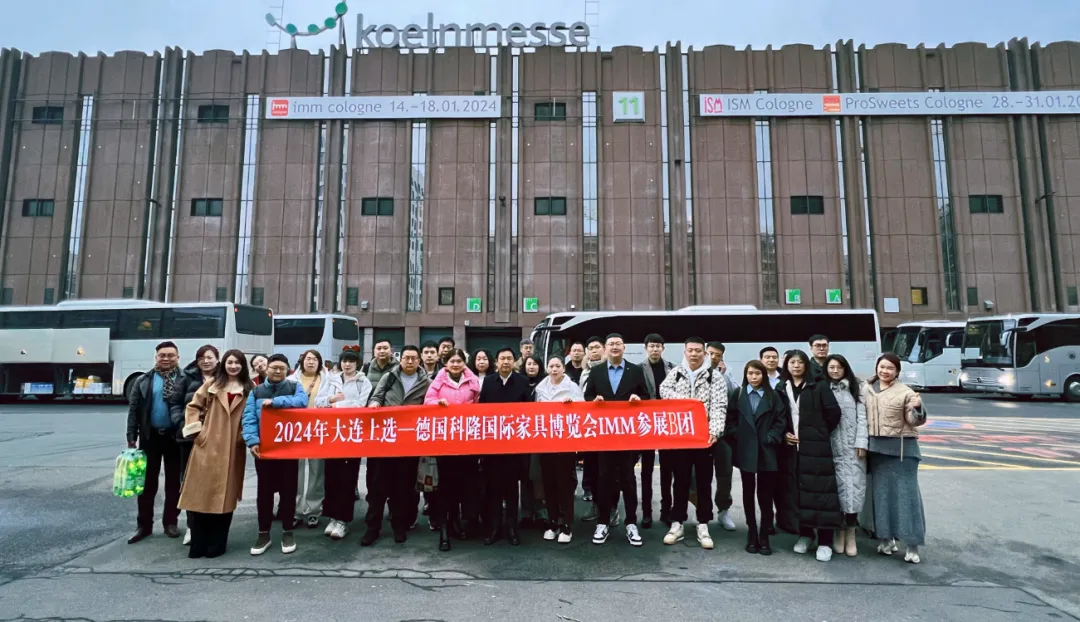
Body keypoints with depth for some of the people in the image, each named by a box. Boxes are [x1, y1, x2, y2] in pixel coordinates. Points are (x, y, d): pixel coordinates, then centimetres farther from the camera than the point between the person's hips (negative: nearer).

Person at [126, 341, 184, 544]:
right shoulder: (144, 381, 3)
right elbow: (133, 409, 2)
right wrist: (131, 437, -4)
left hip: (175, 436, -1)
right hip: (151, 436, 1)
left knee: (174, 482, 9)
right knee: (147, 482, 9)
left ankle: (170, 522, 22)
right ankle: (144, 525, 19)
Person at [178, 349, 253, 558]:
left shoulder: (249, 389, 5)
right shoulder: (212, 384, 7)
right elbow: (193, 407, 8)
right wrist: (197, 429, -1)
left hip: (232, 449, 0)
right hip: (207, 446, 1)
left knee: (225, 494, 5)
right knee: (201, 493, 3)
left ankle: (217, 543, 16)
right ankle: (198, 543, 14)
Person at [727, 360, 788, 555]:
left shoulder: (772, 396, 4)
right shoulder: (738, 395, 5)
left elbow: (781, 420, 0)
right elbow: (731, 418, 4)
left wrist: (771, 438, -10)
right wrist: (736, 436, -7)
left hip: (766, 451, -1)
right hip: (745, 450, 1)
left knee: (765, 495, 3)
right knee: (748, 493, 8)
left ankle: (764, 537, 12)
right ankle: (752, 536, 16)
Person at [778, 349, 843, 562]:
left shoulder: (819, 387, -1)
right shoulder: (781, 390, 9)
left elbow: (834, 412, -4)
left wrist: (821, 433, 0)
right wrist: (784, 434, -1)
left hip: (816, 447, -3)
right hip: (792, 446, 3)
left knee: (820, 490, -4)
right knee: (799, 490, 6)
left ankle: (825, 542, 3)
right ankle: (805, 534, 20)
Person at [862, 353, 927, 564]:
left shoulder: (905, 392, -7)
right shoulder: (866, 389, 6)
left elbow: (914, 421, -10)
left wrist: (917, 408, -29)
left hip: (902, 447, -4)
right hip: (876, 447, 4)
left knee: (906, 493, -1)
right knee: (882, 492, 11)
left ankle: (912, 544, 6)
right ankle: (886, 537, 22)